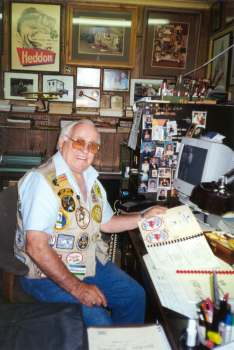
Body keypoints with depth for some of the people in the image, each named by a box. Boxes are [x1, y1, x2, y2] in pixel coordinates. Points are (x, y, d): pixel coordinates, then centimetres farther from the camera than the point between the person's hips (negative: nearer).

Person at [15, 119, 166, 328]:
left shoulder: (91, 180, 7)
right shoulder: (42, 180, -21)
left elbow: (105, 223, 18)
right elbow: (36, 247, -26)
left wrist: (144, 217, 7)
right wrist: (76, 288, -26)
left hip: (91, 262, 8)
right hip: (47, 273, -8)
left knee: (135, 295, 7)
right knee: (98, 322, -21)